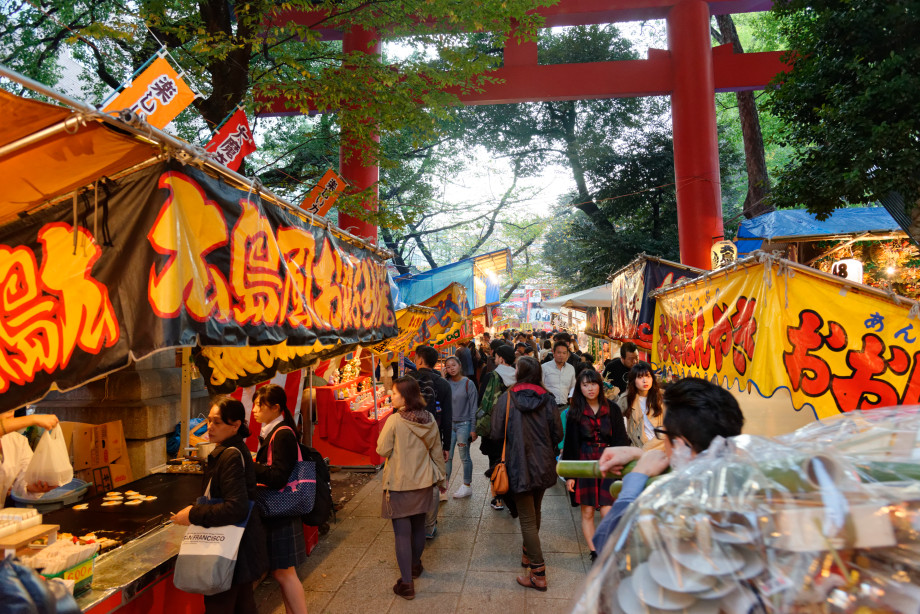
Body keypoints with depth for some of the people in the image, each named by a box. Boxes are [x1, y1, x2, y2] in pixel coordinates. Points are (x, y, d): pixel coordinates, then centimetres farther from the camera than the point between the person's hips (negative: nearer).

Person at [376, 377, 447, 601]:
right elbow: (437, 451, 5)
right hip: (423, 481, 5)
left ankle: (407, 583, 6)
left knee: (402, 532, 3)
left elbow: (382, 450, -12)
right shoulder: (429, 419, -3)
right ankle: (415, 566, 40)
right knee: (418, 526, 21)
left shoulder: (394, 420, -20)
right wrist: (442, 476, 16)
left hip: (399, 483, -5)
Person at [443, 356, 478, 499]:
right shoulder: (446, 383, 4)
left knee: (464, 456, 5)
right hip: (449, 423, 3)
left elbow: (473, 407, -5)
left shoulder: (468, 383, -6)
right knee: (447, 455, 6)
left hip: (464, 424, -3)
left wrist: (473, 429, -7)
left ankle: (467, 486, 18)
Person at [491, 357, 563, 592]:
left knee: (527, 518, 4)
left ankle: (538, 573, 6)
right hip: (543, 466, 4)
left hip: (519, 466, -4)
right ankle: (529, 554, 41)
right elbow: (557, 434, -4)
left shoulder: (507, 398, -12)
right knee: (535, 513, 23)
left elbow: (497, 435, -12)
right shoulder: (547, 399, -5)